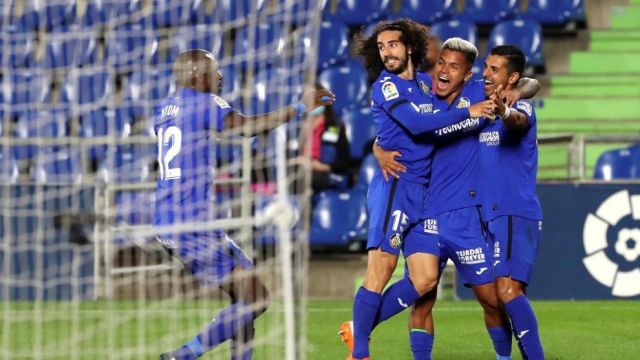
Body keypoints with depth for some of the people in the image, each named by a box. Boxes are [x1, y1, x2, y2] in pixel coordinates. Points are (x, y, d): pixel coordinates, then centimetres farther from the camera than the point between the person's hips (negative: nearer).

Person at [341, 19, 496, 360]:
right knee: (381, 269, -13)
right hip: (394, 186, -7)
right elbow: (416, 123, -17)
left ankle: (358, 328, 12)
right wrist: (467, 112, -18)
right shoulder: (385, 86, -4)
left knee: (425, 279, 2)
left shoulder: (425, 82, 16)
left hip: (423, 192, 7)